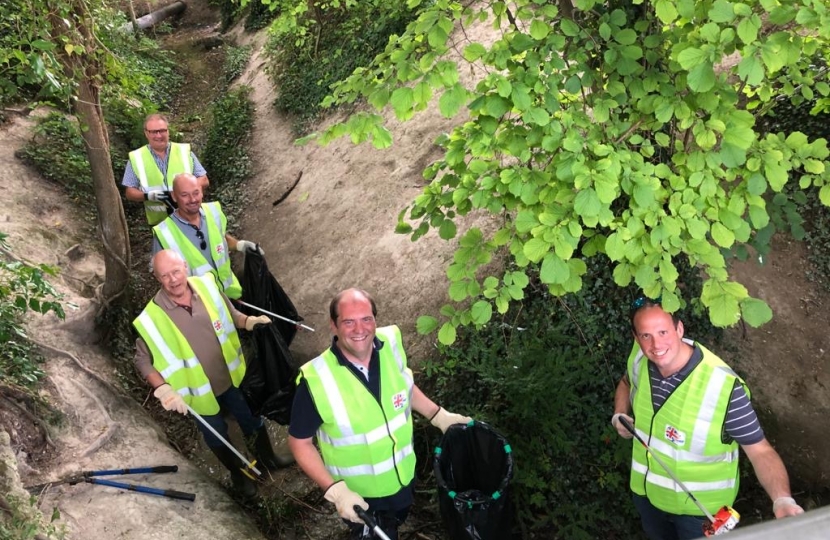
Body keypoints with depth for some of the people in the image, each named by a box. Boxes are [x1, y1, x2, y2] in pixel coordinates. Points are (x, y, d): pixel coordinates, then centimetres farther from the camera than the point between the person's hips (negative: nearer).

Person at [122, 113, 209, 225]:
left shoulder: (184, 151, -1)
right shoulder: (136, 158, -1)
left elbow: (204, 181, 1)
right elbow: (129, 192, 2)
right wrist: (148, 195, -20)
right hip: (159, 223, 0)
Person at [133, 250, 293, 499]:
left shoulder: (206, 286, -17)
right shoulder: (151, 319, -26)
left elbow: (229, 313, 1)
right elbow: (143, 360, -15)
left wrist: (248, 321, -19)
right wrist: (162, 388, -30)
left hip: (232, 377, 3)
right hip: (200, 391, -2)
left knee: (253, 420, 24)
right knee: (217, 436, 22)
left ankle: (267, 458, 54)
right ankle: (238, 473, 52)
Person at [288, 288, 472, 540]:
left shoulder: (391, 344, -19)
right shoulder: (316, 380, -32)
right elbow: (299, 442, -18)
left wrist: (438, 415, 2)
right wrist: (335, 490, -25)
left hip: (403, 475, 5)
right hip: (358, 493, -4)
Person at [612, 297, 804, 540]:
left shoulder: (724, 387, -36)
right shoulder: (640, 358, -18)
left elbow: (760, 450, -27)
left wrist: (782, 499, -42)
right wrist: (619, 415, -11)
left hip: (699, 505, -4)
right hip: (647, 488, 5)